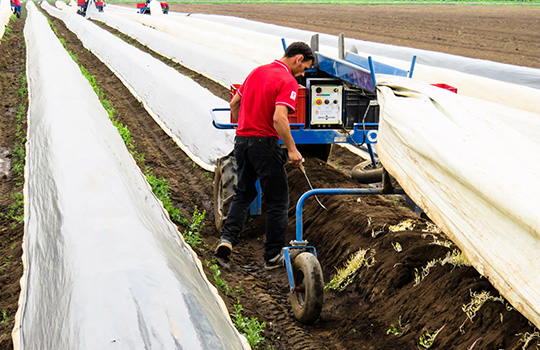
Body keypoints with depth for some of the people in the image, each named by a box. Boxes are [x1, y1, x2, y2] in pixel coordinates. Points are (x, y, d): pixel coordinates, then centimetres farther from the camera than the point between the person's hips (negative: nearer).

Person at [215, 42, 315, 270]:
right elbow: (279, 118, -25)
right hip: (264, 143, -7)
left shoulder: (257, 71, 11)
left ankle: (227, 237, 5)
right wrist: (292, 149, -18)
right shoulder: (288, 82, -13)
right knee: (277, 201, 6)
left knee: (244, 193, 22)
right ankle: (273, 255, 11)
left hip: (241, 140, 7)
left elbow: (234, 103, 18)